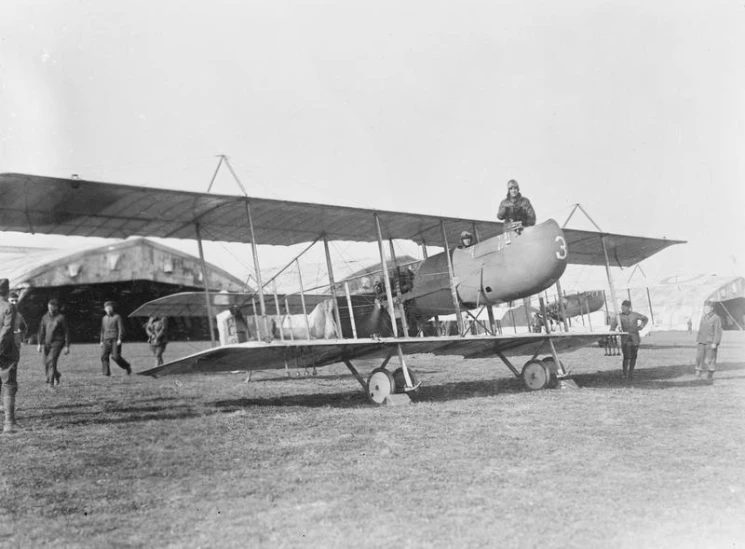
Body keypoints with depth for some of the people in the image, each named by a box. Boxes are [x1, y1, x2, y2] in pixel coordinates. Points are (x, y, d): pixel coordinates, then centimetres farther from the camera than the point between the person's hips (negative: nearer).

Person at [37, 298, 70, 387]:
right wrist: (39, 343, 4)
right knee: (46, 362, 6)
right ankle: (56, 375, 32)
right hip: (47, 343, 5)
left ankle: (51, 382, -14)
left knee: (51, 360, -18)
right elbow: (41, 331, 12)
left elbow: (66, 332, -2)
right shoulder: (45, 317, 9)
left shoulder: (61, 318, -4)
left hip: (57, 342, -5)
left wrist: (67, 346, -5)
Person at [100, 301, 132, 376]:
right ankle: (106, 373, -7)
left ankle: (127, 366, 10)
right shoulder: (104, 318, 17)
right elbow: (102, 330, 23)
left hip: (115, 340, -5)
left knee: (115, 357, -12)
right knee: (104, 356, -9)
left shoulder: (117, 317, -1)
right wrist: (102, 341, 17)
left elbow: (121, 329, -8)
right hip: (106, 341, 5)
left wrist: (120, 339, -18)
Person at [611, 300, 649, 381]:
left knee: (633, 357, 5)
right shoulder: (619, 316, -3)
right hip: (625, 340, -2)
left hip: (635, 339, 2)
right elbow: (613, 327, -7)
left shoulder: (635, 315, 3)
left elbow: (645, 319, 21)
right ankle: (625, 373, 1)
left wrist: (641, 326, 7)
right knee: (626, 357, -12)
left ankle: (630, 373, 18)